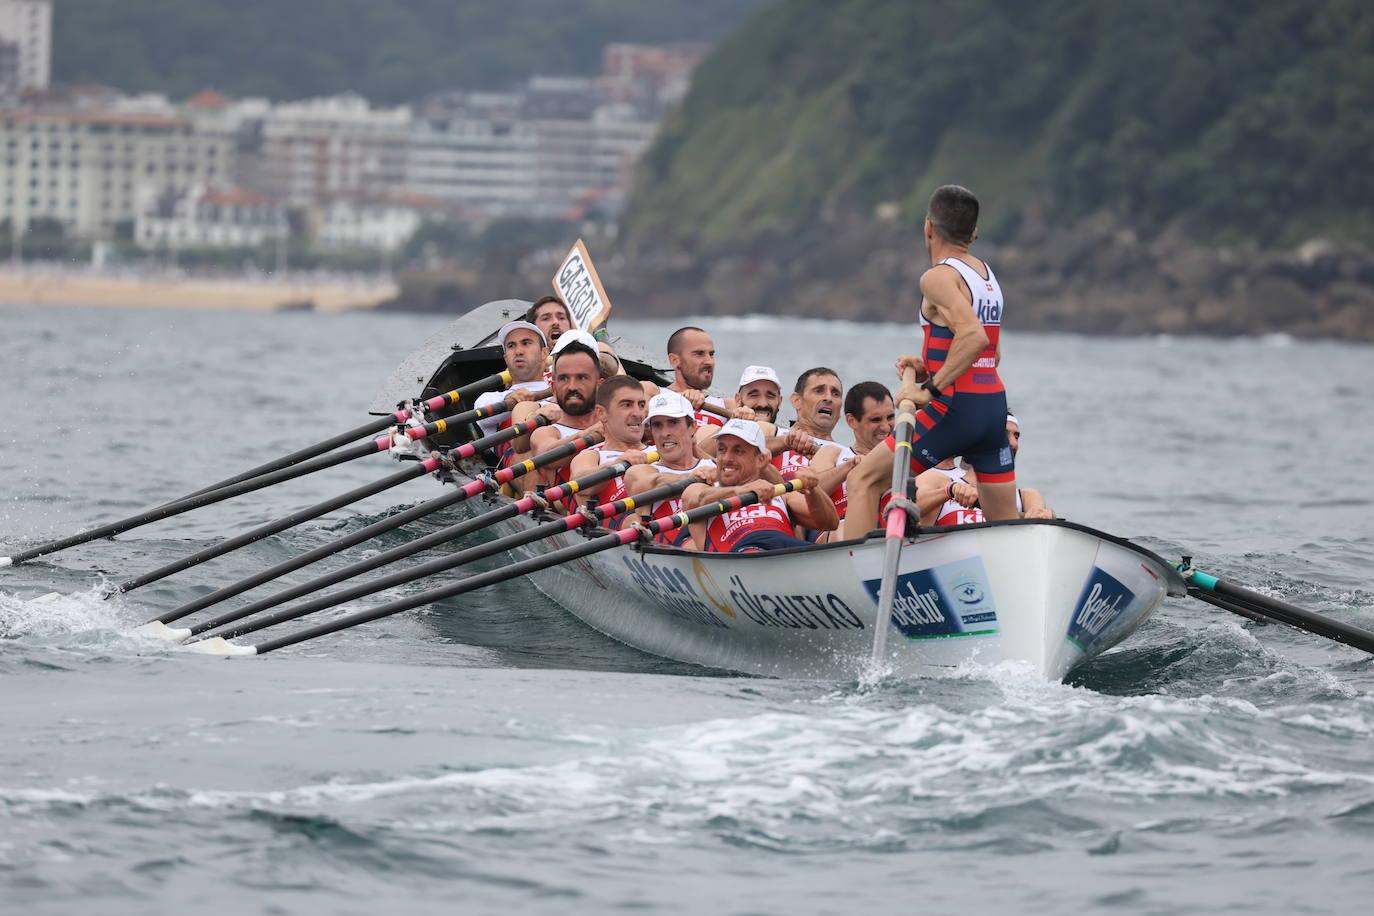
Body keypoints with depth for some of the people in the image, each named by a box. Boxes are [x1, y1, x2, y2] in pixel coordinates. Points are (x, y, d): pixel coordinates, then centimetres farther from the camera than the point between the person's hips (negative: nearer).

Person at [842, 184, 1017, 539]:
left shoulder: (938, 277, -10)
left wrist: (931, 389, -23)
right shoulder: (987, 276, 15)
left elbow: (974, 336, -25)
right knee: (1005, 520, 13)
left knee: (864, 481, -2)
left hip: (955, 406, -8)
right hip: (995, 406, 8)